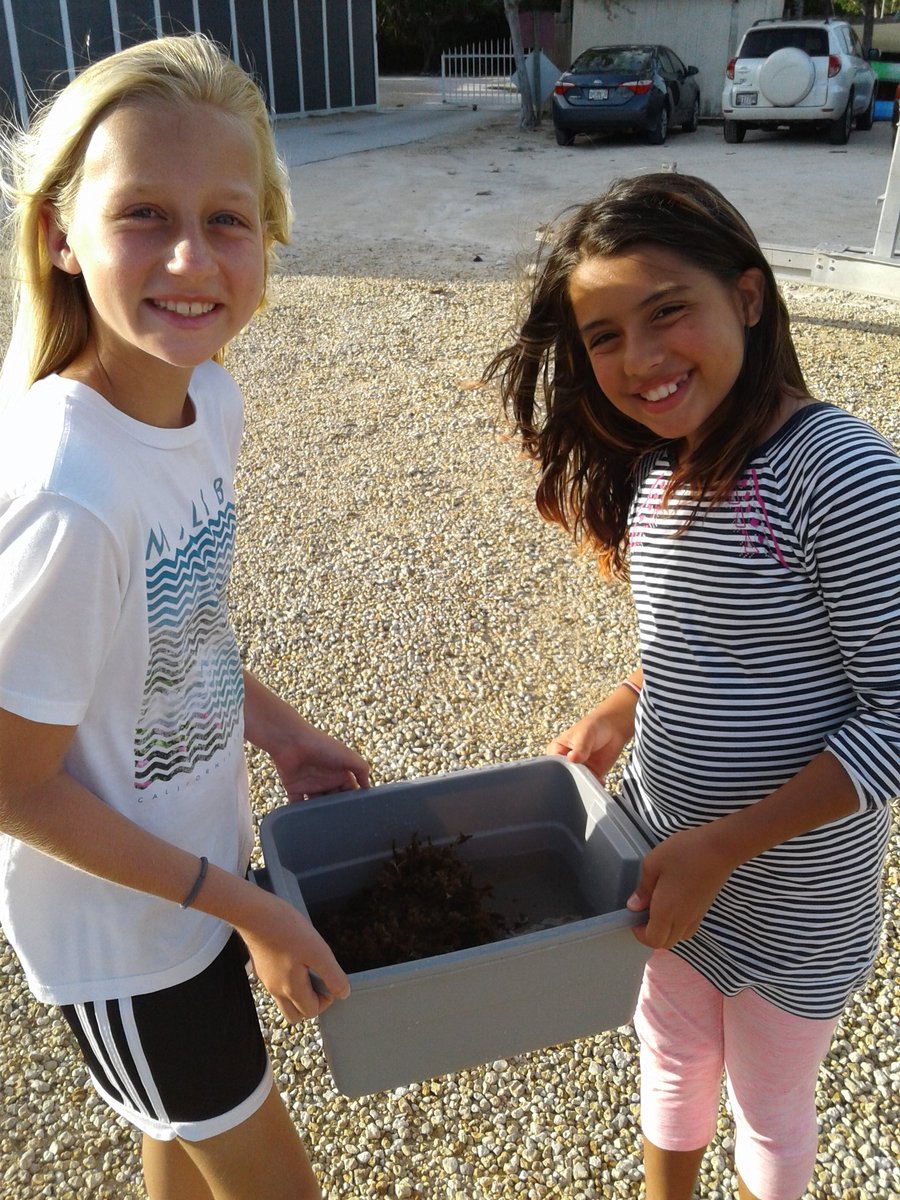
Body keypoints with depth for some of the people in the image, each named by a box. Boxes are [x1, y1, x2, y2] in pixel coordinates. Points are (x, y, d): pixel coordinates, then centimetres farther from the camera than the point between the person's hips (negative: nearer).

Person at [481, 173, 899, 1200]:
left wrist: (724, 847, -25)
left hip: (793, 890, -6)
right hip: (664, 848, 6)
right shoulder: (653, 469, -4)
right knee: (672, 1054, 29)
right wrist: (620, 713, -4)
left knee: (768, 1111, 21)